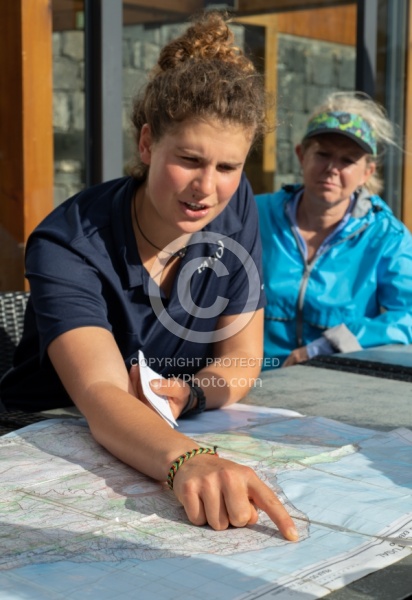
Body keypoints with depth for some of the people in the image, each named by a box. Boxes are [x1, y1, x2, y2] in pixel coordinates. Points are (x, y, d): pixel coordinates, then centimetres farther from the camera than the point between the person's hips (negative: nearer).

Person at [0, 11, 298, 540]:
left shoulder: (235, 208, -7)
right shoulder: (67, 246, -22)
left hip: (172, 436, 4)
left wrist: (188, 392, -25)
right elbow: (101, 395, -34)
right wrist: (187, 461, -54)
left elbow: (242, 356, -3)